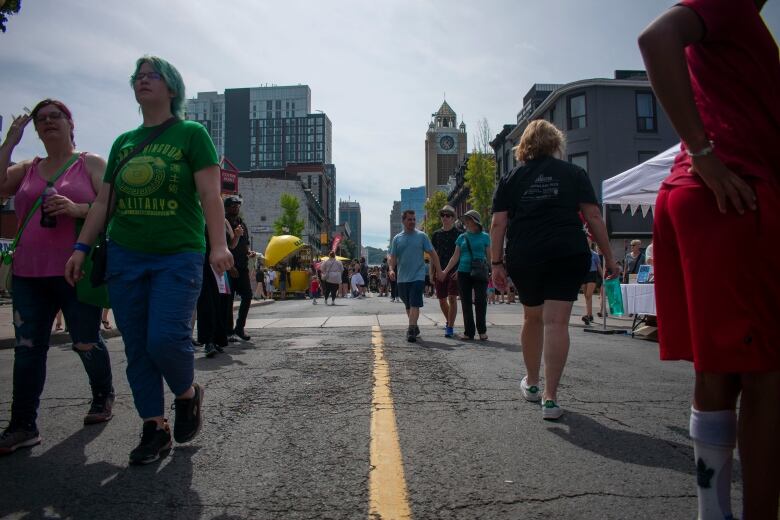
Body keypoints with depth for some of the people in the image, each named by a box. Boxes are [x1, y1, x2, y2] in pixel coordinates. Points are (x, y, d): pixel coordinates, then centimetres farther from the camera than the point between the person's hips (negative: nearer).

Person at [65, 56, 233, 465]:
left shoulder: (191, 133, 2)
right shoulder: (124, 142, 17)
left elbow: (209, 194, -8)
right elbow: (103, 201, 18)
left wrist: (218, 244, -20)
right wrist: (81, 247, 11)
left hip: (178, 255, -5)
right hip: (125, 255, 5)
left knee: (166, 338, -16)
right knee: (136, 347, 4)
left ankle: (188, 394, 14)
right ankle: (154, 428, 15)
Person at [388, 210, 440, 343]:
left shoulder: (422, 236, 2)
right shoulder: (397, 239, 7)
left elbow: (432, 254, 3)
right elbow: (392, 257, 7)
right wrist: (391, 269, -12)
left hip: (418, 276, -3)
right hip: (402, 278, 3)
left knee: (415, 304, -14)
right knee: (408, 306, 14)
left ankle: (411, 330, -17)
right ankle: (415, 327, 30)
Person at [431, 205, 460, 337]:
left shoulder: (458, 234, 0)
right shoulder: (436, 234, 10)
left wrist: (458, 270, -12)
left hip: (454, 271, -4)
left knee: (452, 298, -9)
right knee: (442, 300, 10)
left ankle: (450, 327, -4)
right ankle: (448, 321, 33)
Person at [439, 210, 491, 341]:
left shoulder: (484, 237, 4)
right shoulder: (462, 237, 12)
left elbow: (489, 257, 5)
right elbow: (455, 257, 13)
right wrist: (445, 271, 9)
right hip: (463, 273, 3)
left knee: (480, 301, -6)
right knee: (466, 303, 3)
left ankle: (482, 330, 10)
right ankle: (468, 332, 10)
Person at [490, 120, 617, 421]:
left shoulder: (510, 179, 11)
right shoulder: (574, 173, 9)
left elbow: (498, 224, 3)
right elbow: (593, 217, 4)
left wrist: (497, 263, 4)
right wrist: (608, 257, 8)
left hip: (524, 257, 2)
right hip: (568, 254, -2)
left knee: (532, 318, 19)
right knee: (556, 322, -3)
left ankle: (531, 383, 34)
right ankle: (550, 398, -6)